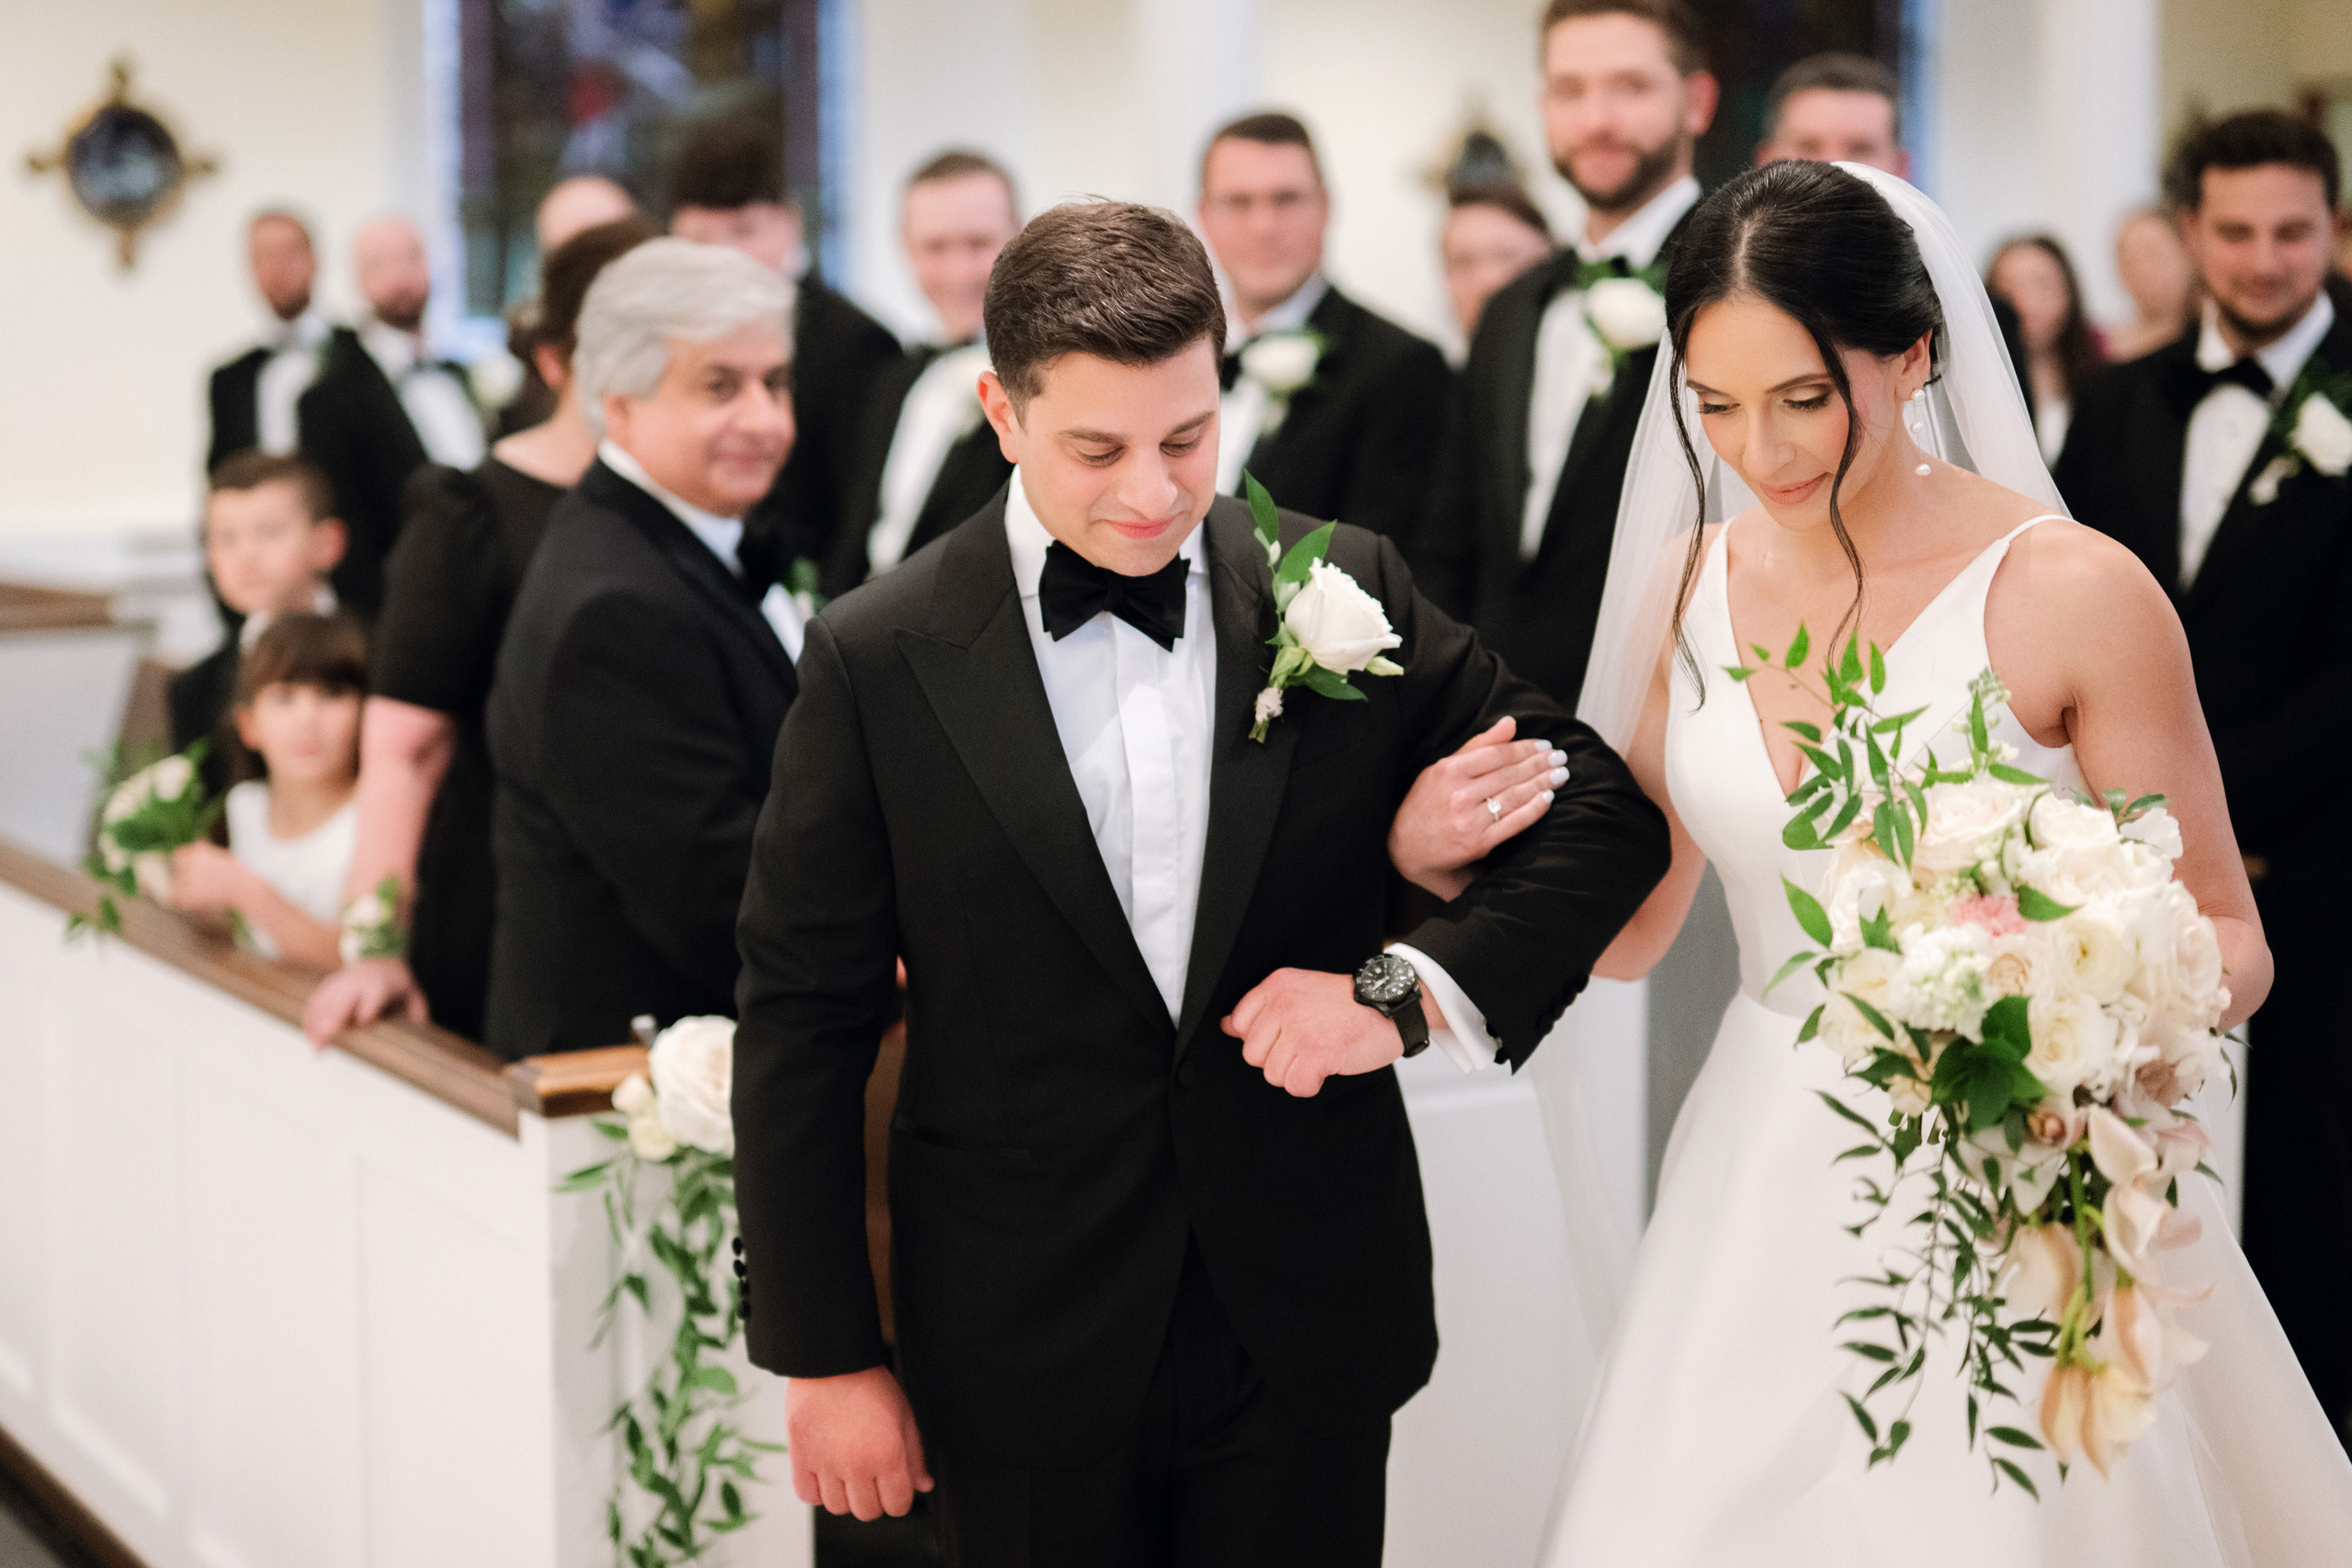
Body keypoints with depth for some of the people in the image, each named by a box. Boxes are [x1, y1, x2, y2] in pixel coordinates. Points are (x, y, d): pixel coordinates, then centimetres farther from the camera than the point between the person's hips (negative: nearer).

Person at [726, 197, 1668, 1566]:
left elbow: (1600, 810, 3)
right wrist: (826, 1355, -3)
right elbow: (804, 1026, -3)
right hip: (1026, 1356, -1)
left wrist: (1417, 988, -13)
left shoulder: (1346, 593, -2)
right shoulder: (880, 663, -7)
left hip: (1309, 1325, 1)